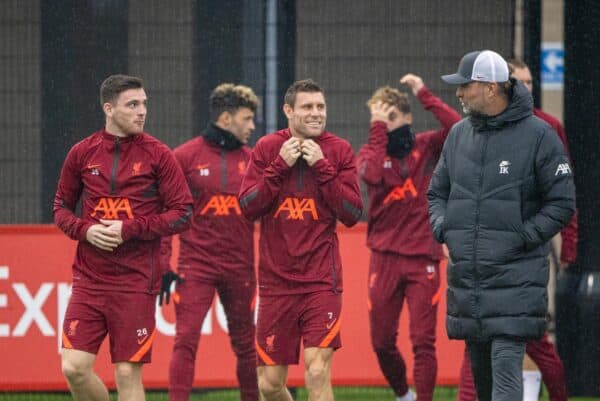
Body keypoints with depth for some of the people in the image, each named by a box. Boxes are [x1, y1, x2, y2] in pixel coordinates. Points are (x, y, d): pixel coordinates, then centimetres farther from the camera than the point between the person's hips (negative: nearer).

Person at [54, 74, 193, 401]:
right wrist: (85, 230, -6)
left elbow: (182, 214, -2)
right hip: (88, 278, 2)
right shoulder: (82, 153, 6)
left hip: (135, 281, -2)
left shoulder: (157, 155, -1)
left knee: (128, 374, -2)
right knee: (74, 367, -6)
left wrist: (129, 229, -13)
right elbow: (61, 207, 16)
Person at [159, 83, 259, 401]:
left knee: (245, 345, 11)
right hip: (196, 265, -3)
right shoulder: (186, 156, -2)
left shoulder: (251, 160, 8)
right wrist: (162, 266, -6)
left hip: (240, 267, 3)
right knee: (185, 341, -11)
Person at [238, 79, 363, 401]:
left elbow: (352, 214, -5)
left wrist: (322, 167, -12)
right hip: (276, 280, 2)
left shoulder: (338, 151, 1)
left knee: (317, 374, -15)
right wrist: (280, 166, -11)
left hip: (321, 280, -2)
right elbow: (247, 208, -3)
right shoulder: (267, 148, 4)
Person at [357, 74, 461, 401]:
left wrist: (424, 95, -14)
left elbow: (457, 129, -17)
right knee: (382, 343, 8)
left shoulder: (427, 147, 3)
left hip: (423, 258, -2)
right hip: (385, 259, 2)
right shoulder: (371, 151, 5)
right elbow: (371, 175, -19)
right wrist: (377, 130, -15)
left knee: (423, 342, -7)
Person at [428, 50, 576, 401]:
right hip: (465, 276, 6)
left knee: (506, 363, -15)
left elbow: (562, 202, -4)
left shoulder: (537, 135, -5)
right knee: (480, 368, 12)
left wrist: (523, 237, -12)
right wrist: (443, 228, 4)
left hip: (515, 276, -6)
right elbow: (438, 192, 23)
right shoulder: (459, 134, 11)